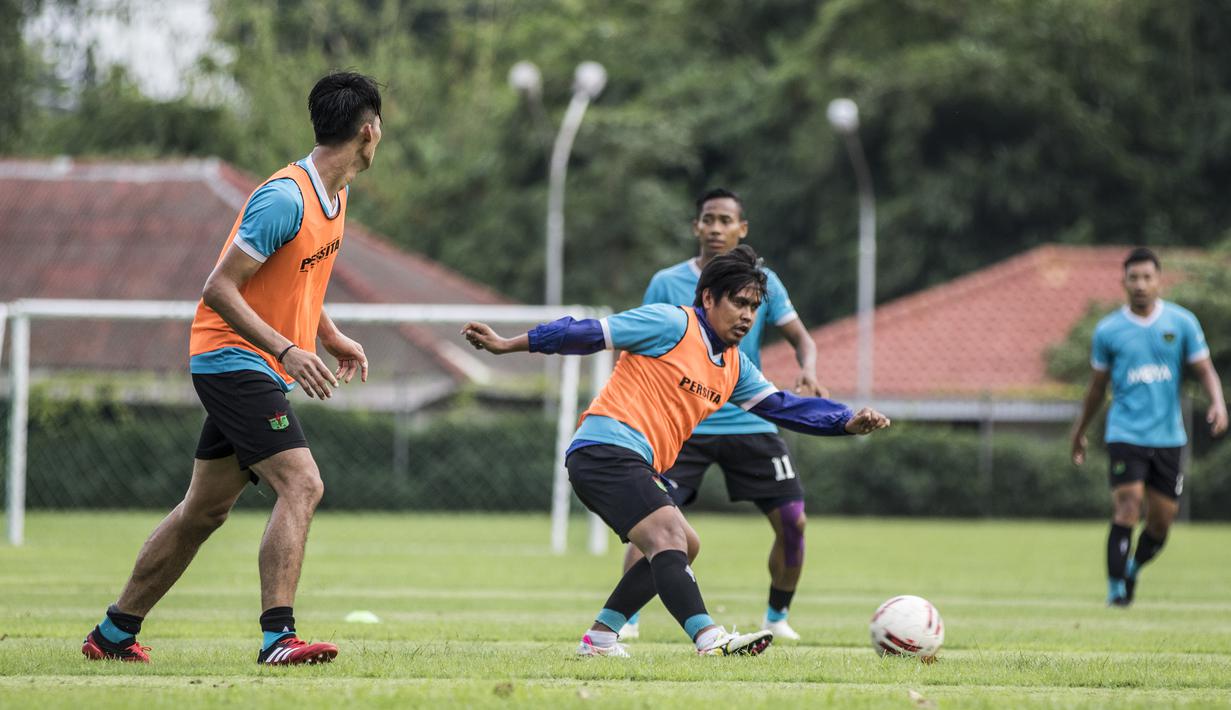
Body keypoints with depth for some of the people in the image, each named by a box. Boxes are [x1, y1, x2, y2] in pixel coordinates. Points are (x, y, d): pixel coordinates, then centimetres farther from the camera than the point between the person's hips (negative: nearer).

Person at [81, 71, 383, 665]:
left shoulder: (333, 194, 9)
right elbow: (219, 289, -22)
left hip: (256, 371, 10)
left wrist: (332, 338, 15)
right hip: (234, 362, -10)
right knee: (301, 485, -21)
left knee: (205, 509, 14)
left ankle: (114, 633, 23)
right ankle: (278, 636, -26)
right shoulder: (285, 197, -21)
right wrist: (287, 350, -28)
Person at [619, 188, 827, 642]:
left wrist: (808, 370, -17)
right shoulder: (667, 285, -1)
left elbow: (800, 337, 5)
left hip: (750, 422, 1)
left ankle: (777, 616, 16)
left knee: (792, 521, -5)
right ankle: (626, 617, -4)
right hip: (684, 425, -1)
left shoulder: (762, 282, 2)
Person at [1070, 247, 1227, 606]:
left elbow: (1205, 370, 5)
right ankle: (1116, 587, -9)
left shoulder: (1182, 322, 2)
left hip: (1168, 437, 2)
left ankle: (1134, 568, 32)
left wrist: (1218, 403, -15)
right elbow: (1097, 387, 13)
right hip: (1126, 435, -2)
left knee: (1162, 520, 5)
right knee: (1127, 510, -16)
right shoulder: (1108, 330, 1)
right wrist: (1079, 432, 18)